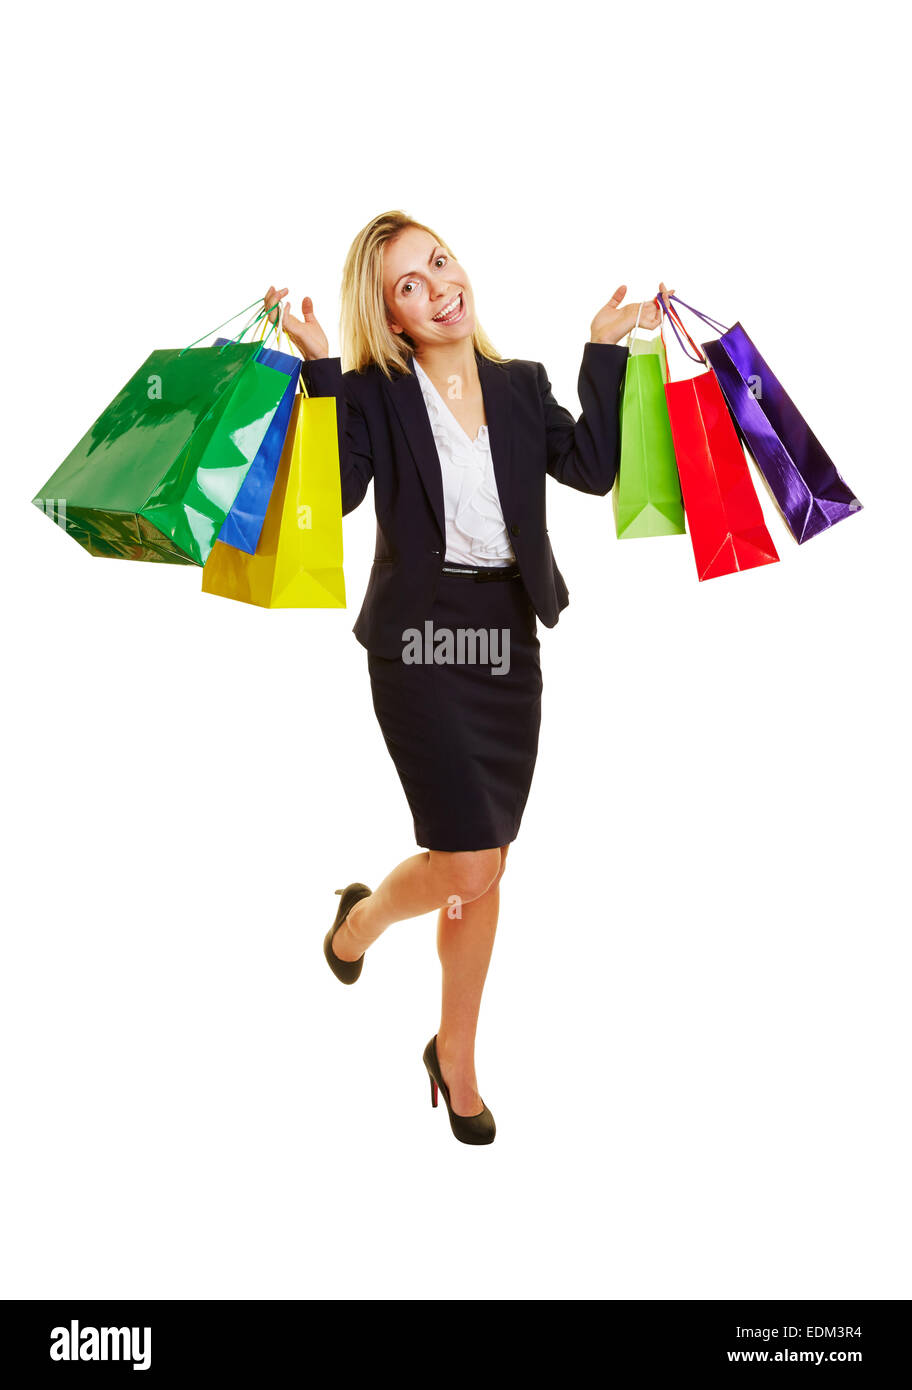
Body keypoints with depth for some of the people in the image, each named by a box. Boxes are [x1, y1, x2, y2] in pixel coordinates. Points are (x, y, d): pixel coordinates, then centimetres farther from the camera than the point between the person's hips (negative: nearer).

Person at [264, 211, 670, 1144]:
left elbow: (592, 468, -3)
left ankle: (456, 1055, 31)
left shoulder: (521, 385, 11)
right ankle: (362, 916, 27)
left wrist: (606, 351, 1)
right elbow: (337, 489, -18)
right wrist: (317, 366, -19)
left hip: (509, 640, 5)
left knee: (485, 872, 11)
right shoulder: (375, 391, -3)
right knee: (467, 869, -9)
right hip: (420, 639, -4)